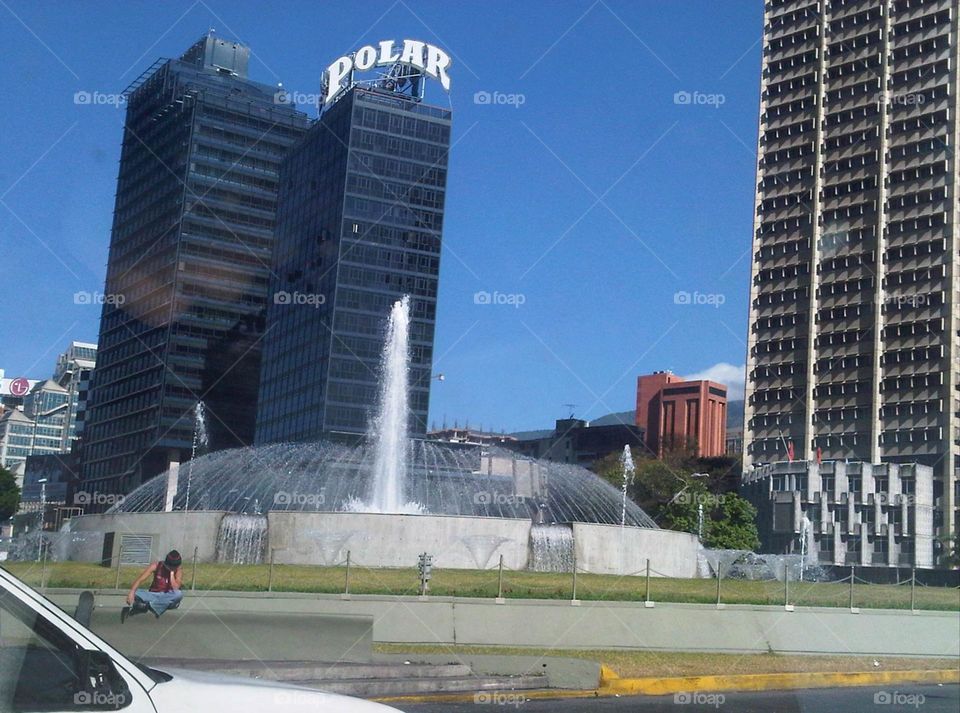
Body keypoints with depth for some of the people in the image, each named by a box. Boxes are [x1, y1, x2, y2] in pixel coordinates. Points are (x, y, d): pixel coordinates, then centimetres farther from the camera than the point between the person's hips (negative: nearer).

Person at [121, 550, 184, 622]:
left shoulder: (179, 571, -6)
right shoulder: (156, 566, -5)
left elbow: (175, 588, -22)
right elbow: (140, 579, -14)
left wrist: (172, 573, -20)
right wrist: (132, 592, -29)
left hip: (167, 598, 0)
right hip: (153, 595, 0)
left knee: (179, 594, -37)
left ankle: (146, 605, -37)